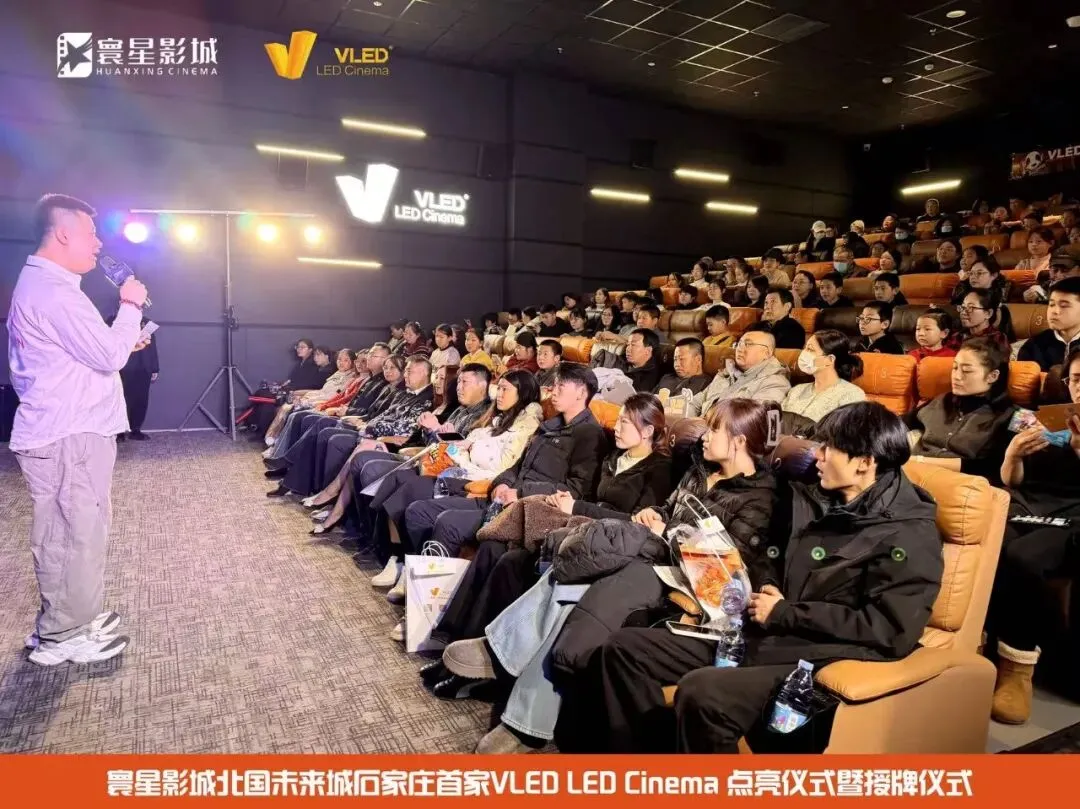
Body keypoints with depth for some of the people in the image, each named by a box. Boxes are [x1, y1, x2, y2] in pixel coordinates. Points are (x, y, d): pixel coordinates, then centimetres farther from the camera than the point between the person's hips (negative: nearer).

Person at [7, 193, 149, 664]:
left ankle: (71, 617, 30)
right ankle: (61, 636, 11)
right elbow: (109, 356, -20)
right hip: (68, 436, -11)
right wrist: (131, 306, -7)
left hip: (67, 430, 11)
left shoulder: (43, 283, 18)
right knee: (73, 534, -2)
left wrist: (122, 344, 14)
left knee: (68, 532, 18)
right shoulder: (51, 290, -18)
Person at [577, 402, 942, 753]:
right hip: (758, 636, 8)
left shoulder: (909, 535, -10)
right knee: (624, 647, 0)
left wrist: (784, 613, -14)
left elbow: (891, 633, -19)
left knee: (701, 691, -36)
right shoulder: (819, 502, 13)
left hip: (817, 660, -8)